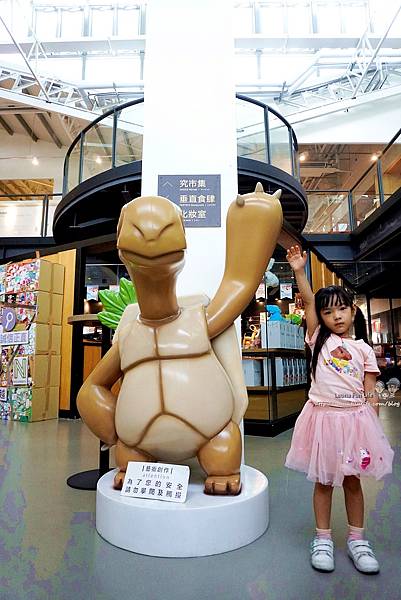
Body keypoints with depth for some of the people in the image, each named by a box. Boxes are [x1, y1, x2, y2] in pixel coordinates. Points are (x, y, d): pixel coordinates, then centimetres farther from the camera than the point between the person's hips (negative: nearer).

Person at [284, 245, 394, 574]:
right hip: (323, 416, -1)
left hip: (355, 418, 1)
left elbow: (370, 394, 4)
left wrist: (374, 428, -1)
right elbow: (308, 302, -12)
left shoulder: (364, 350, 4)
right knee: (323, 481, 11)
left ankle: (357, 539, 32)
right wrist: (299, 271, -21)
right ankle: (323, 538, 27)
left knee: (353, 480, 14)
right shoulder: (319, 339, 1)